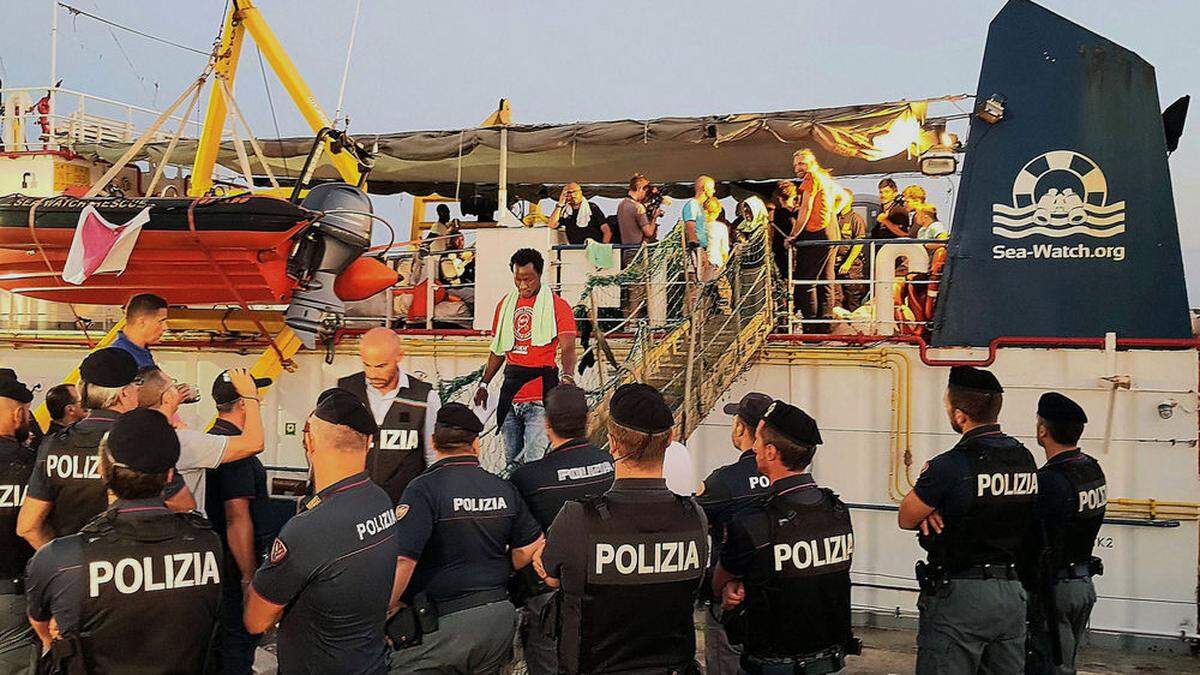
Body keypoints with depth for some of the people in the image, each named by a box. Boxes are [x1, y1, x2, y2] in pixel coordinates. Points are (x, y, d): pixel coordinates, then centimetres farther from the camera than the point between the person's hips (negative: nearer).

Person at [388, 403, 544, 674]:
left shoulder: (424, 489, -12)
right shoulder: (505, 489, 4)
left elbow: (403, 560, -21)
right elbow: (529, 548, 8)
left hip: (443, 625, -5)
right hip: (500, 618, 6)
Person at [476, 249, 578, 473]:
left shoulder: (557, 305, -3)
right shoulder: (505, 305, 14)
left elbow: (567, 347, -14)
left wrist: (567, 375, -32)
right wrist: (484, 383, 20)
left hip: (541, 395, -6)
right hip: (510, 391, 6)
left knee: (534, 461, -15)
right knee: (511, 460, 12)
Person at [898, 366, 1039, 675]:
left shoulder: (950, 466, -18)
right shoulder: (1026, 459, 5)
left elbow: (906, 519, -5)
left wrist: (926, 495, 12)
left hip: (959, 594, -7)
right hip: (1012, 592, 7)